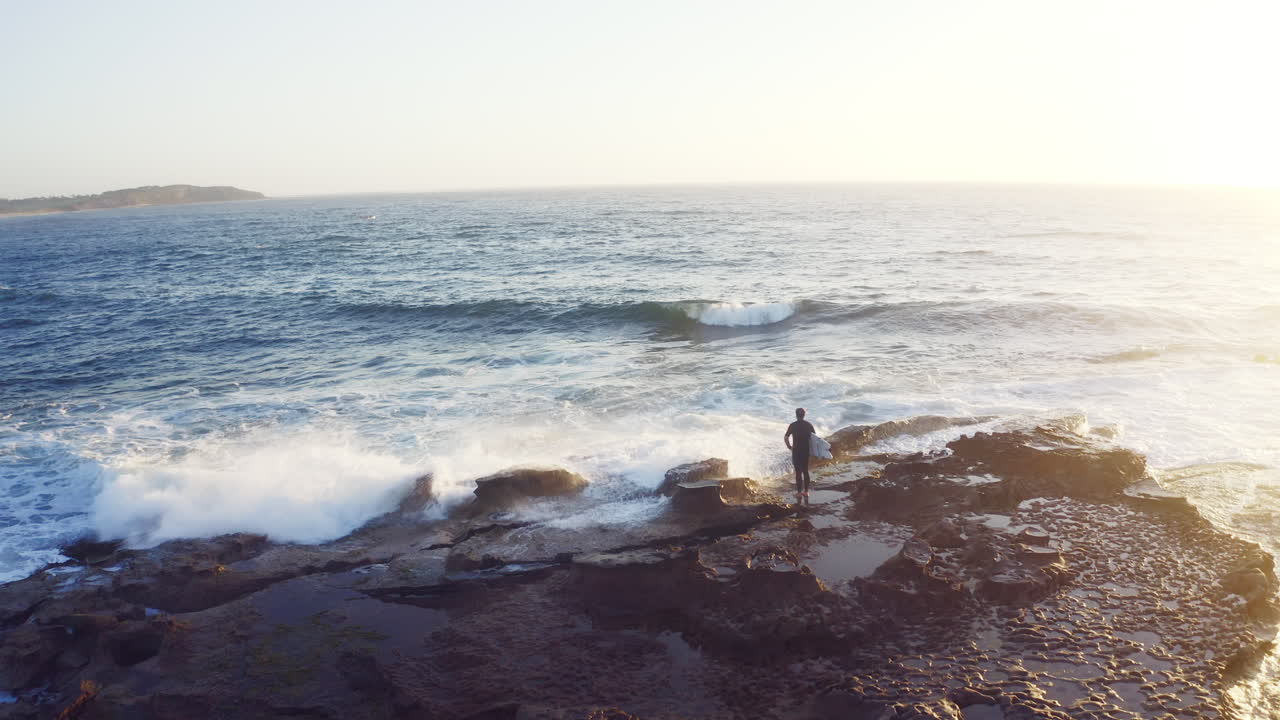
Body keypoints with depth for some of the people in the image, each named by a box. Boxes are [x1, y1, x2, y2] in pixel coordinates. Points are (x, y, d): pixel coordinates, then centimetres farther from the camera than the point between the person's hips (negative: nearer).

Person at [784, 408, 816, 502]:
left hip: (796, 451, -4)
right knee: (806, 472, 14)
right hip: (806, 451, 4)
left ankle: (799, 494, 1)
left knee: (798, 472, 0)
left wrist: (789, 446, 0)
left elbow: (785, 438, -15)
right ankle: (806, 492, 18)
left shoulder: (793, 425, -10)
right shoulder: (808, 425, 1)